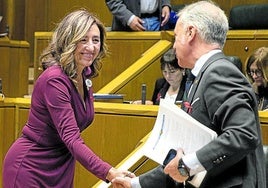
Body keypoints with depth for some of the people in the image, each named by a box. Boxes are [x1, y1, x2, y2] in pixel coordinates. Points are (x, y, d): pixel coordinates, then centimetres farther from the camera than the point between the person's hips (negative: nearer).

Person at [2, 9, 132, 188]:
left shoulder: (85, 74, 1)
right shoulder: (54, 80, -24)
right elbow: (71, 138, -32)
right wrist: (109, 173, -43)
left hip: (61, 169, 8)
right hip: (30, 168, -8)